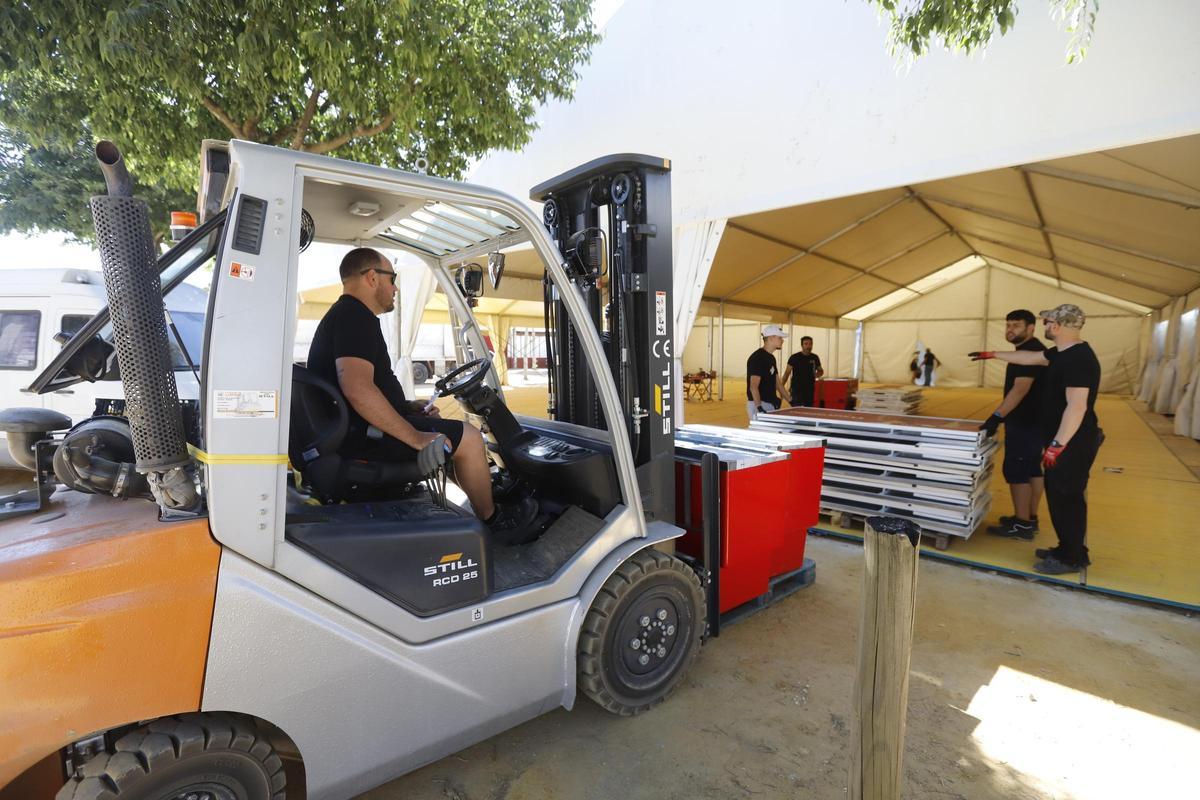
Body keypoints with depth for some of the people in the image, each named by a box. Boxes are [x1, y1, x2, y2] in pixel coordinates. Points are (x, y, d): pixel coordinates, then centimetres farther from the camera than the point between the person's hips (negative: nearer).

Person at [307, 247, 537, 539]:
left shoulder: (343, 315, 18)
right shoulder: (355, 317, -16)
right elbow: (358, 389, -31)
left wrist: (408, 406, 11)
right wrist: (415, 436, -26)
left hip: (351, 429, 11)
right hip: (362, 435, -11)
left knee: (450, 429, 23)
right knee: (469, 437, -7)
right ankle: (492, 519, 10)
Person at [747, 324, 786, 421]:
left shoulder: (771, 358, 15)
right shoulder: (757, 358, -14)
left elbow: (776, 382, 20)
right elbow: (753, 386, -21)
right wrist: (759, 408, -28)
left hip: (771, 405, 9)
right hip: (759, 406, -9)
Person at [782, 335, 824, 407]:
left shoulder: (815, 358, 10)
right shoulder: (794, 357, -2)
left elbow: (821, 371, 24)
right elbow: (787, 373, -1)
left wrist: (818, 374, -1)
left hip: (810, 390, 4)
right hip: (796, 390, -4)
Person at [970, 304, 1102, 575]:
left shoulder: (1078, 359, -23)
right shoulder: (1062, 353, 8)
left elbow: (1077, 406, -27)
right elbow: (1029, 357, 27)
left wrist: (1058, 444, -27)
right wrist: (993, 354, 34)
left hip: (1073, 443, -10)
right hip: (1064, 440, 10)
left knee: (1066, 498, -1)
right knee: (1061, 496, 17)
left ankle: (1072, 558, 11)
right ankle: (1068, 549, 28)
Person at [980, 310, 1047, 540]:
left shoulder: (1030, 351, -18)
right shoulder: (1031, 350, 15)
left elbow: (1020, 389, -27)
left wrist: (997, 416, -30)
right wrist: (1001, 415, 21)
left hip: (1025, 423, -11)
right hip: (1033, 420, 11)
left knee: (1016, 472, -6)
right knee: (1032, 470, 14)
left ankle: (1022, 525, 0)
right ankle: (1030, 519, 23)